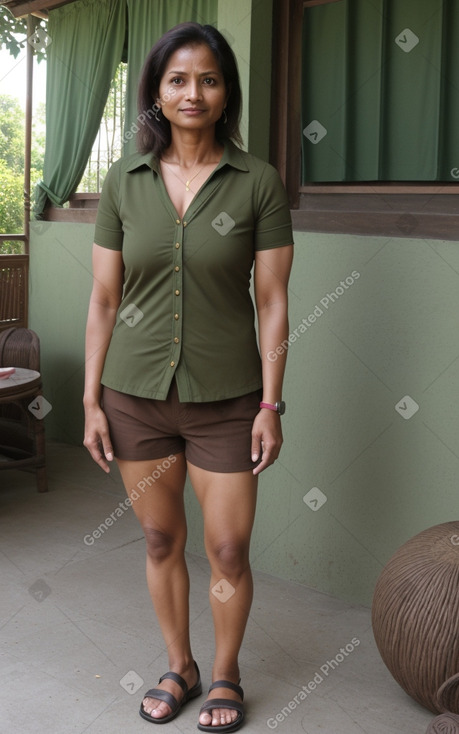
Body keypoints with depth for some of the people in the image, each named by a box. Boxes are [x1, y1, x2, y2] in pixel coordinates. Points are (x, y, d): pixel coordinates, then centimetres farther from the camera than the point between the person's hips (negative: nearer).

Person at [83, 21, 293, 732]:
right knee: (161, 540, 15)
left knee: (229, 550, 5)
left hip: (225, 397, -2)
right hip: (136, 393, 2)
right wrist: (91, 400, 1)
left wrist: (270, 405, -7)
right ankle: (180, 667, 36)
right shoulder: (125, 179, 0)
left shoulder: (259, 182, -5)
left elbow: (272, 302, -4)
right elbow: (104, 297, 3)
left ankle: (225, 676, 30)